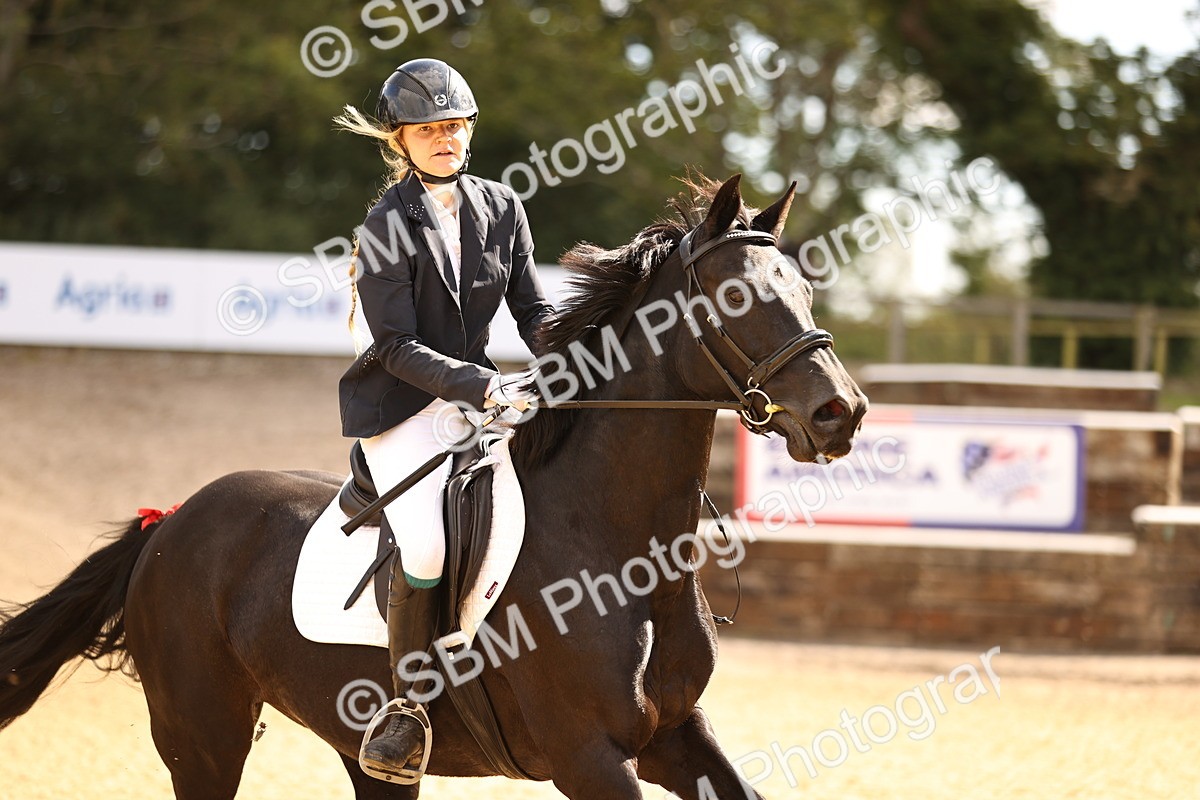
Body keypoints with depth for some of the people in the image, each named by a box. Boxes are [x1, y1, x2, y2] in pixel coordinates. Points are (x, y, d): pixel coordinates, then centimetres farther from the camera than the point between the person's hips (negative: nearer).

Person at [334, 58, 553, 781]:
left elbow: (534, 312, 8)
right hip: (402, 404, -6)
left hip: (478, 390, 6)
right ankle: (410, 710, -12)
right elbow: (399, 345, -15)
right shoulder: (387, 227, -10)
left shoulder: (503, 208, 6)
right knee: (424, 549, -27)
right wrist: (485, 387, -26)